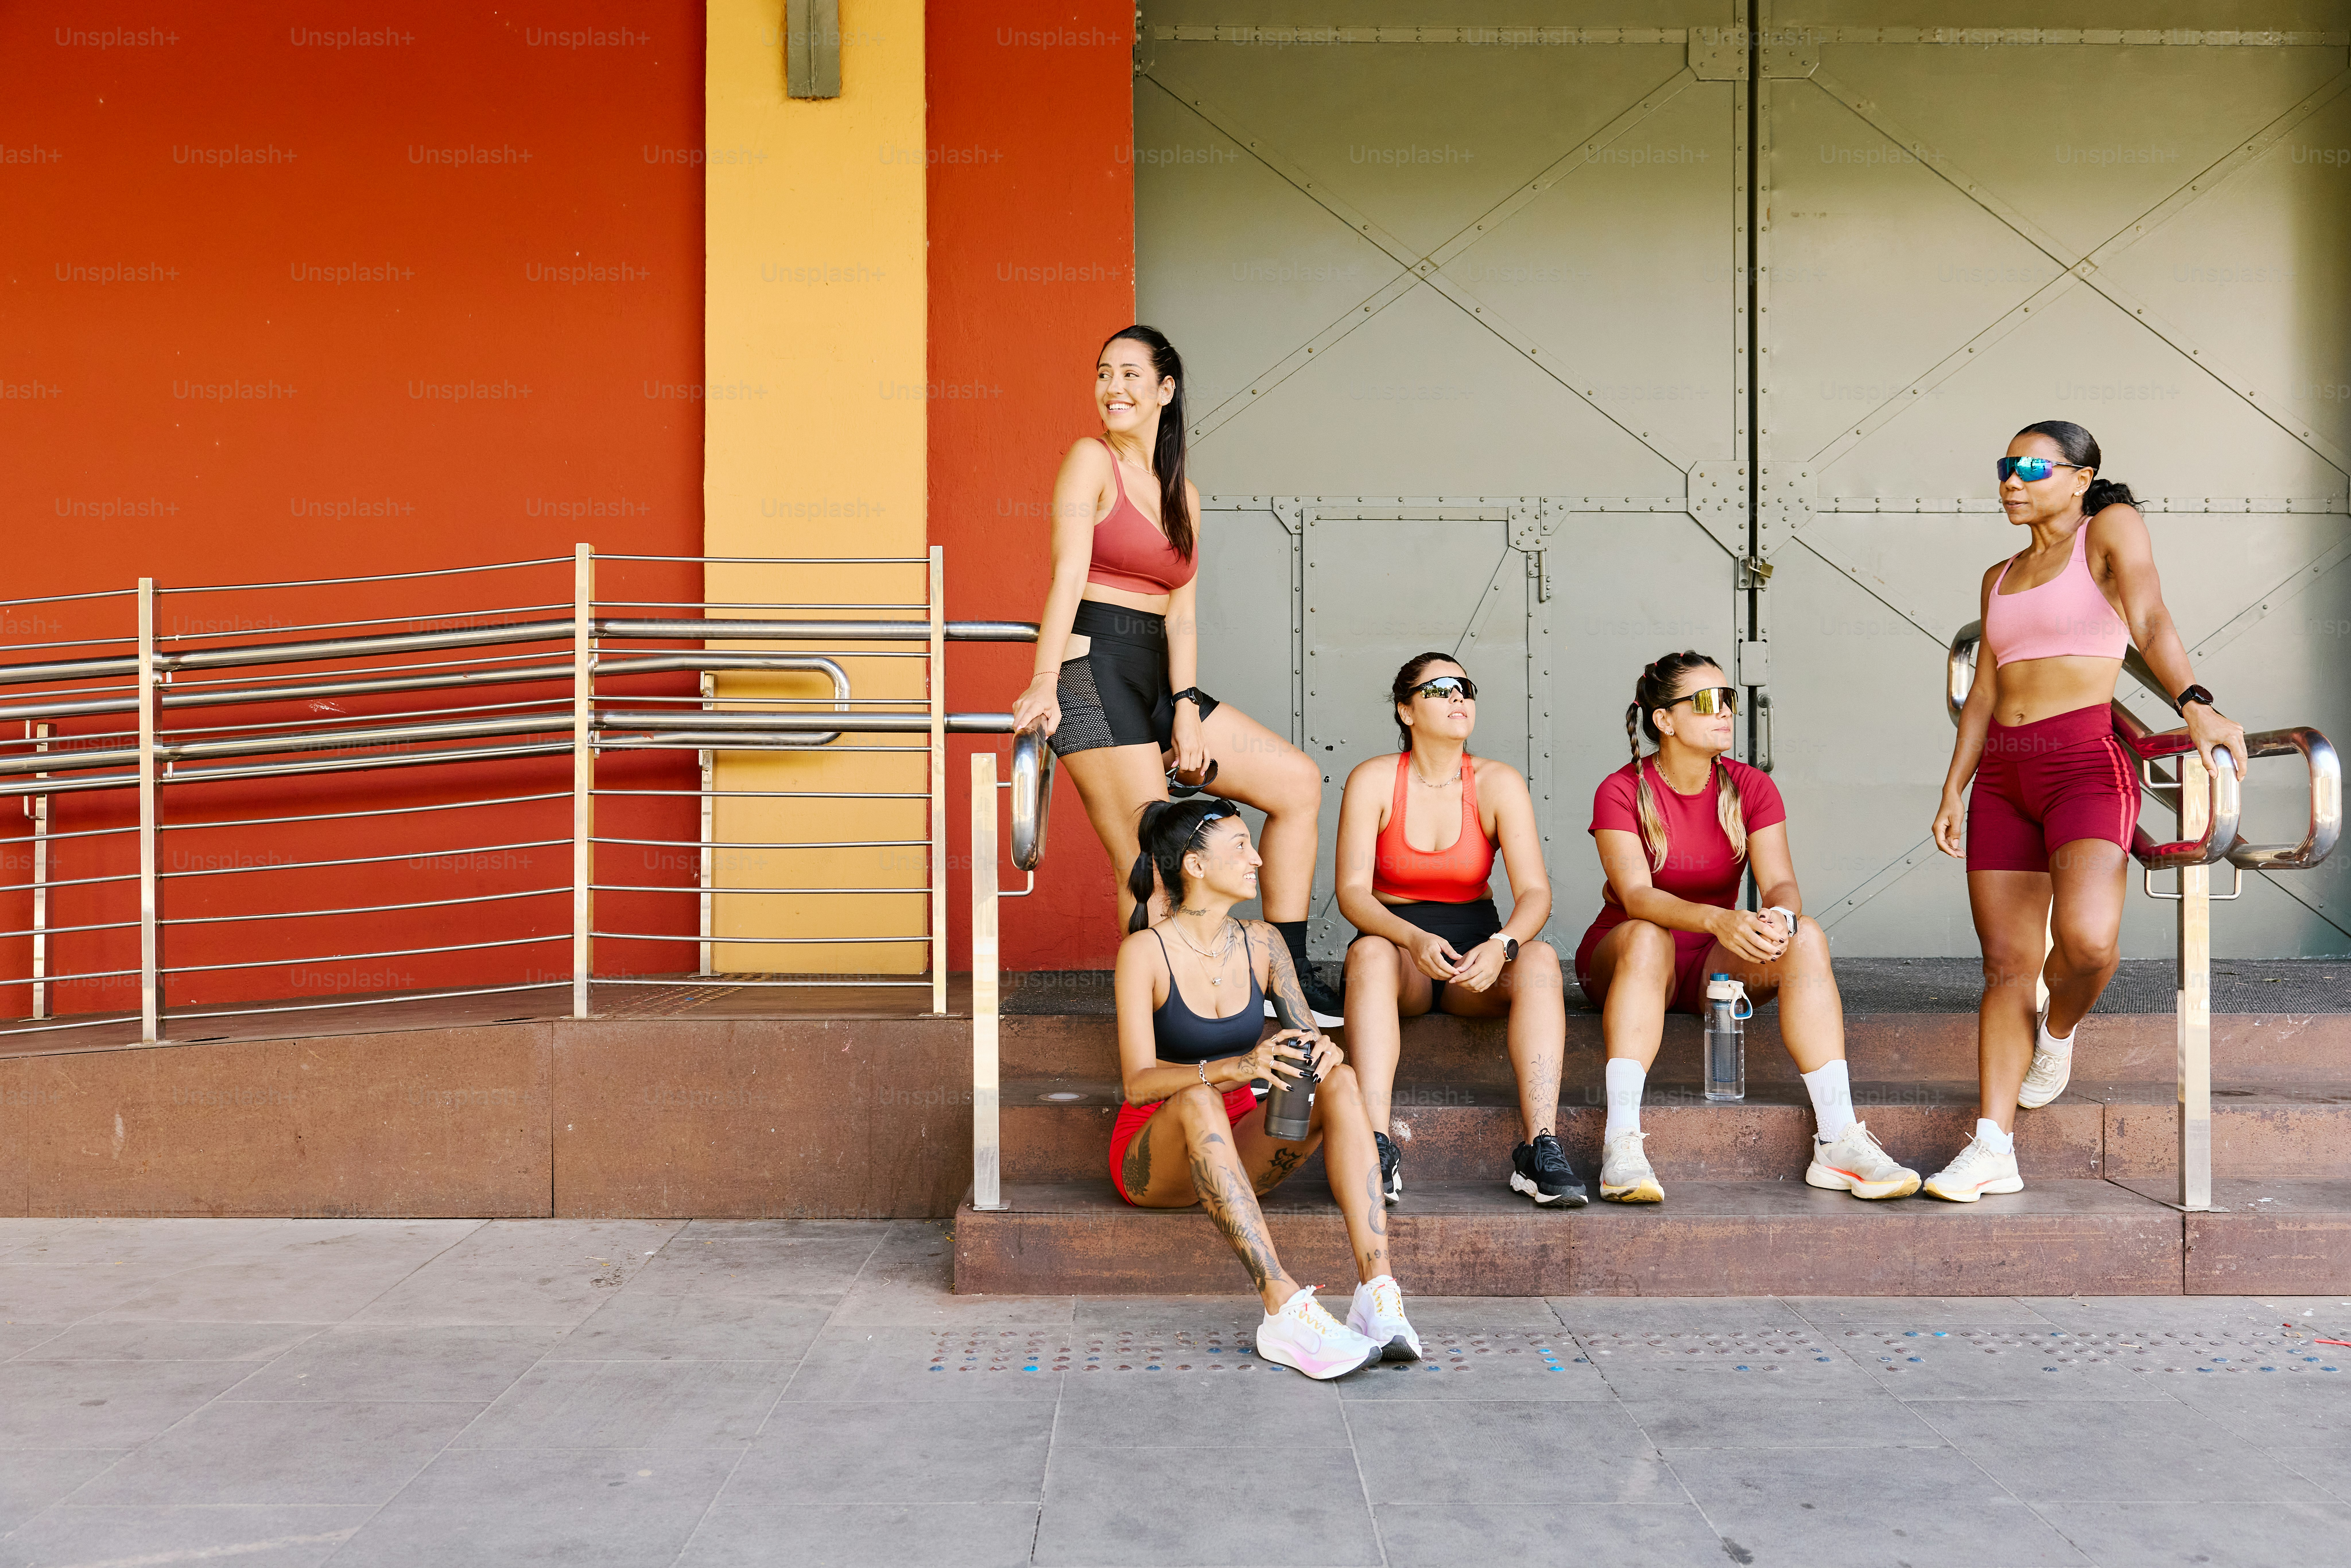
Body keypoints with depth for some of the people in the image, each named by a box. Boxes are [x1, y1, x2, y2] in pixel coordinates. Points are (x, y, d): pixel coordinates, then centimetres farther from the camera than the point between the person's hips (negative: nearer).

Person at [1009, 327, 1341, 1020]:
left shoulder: (1181, 493, 18)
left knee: (1298, 782, 6)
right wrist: (1044, 684, -26)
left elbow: (1181, 610, 9)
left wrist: (1187, 708, -4)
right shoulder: (1091, 460, -1)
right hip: (1093, 675, -7)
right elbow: (1069, 576, -15)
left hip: (1157, 679, 7)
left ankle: (1286, 972, 11)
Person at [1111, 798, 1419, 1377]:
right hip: (1154, 1160, -5)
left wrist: (1323, 1050, -23)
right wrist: (1235, 1068, -40)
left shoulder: (1261, 944, 3)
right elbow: (1138, 1081, -23)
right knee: (1198, 1101, -38)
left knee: (1341, 1081, -22)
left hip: (1237, 1152, 5)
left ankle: (1379, 1293, -34)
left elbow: (1305, 1037, 3)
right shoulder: (1144, 953, -13)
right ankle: (1285, 1311, -45)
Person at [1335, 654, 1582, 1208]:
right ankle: (1378, 1144, -44)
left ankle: (1540, 1146, -37)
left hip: (1477, 950, 2)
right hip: (1396, 941, -1)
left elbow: (1534, 891, -11)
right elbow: (1352, 892, -14)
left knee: (1540, 957, -30)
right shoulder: (1373, 781, -6)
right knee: (1370, 954, -35)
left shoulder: (1498, 783, -3)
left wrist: (1501, 946, -33)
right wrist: (1414, 939, -33)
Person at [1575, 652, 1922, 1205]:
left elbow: (1780, 883, -12)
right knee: (1647, 938, -38)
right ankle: (1621, 1146, -46)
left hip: (1715, 966, 3)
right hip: (1623, 957, -3)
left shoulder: (1752, 788, 1)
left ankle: (1837, 1143, -31)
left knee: (1806, 938, -25)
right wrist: (1717, 919, -43)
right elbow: (1636, 895, -25)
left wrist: (1780, 917, -38)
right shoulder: (1621, 792, -10)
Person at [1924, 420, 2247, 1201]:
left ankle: (2058, 1032, 9)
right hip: (2003, 770, 6)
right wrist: (1953, 791, 12)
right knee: (2006, 963, 1)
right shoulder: (1998, 577, 20)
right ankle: (1992, 1150, 0)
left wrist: (2196, 704, -30)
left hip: (2085, 759, -6)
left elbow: (2151, 621, -13)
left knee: (2088, 938, -26)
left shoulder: (2112, 529, 4)